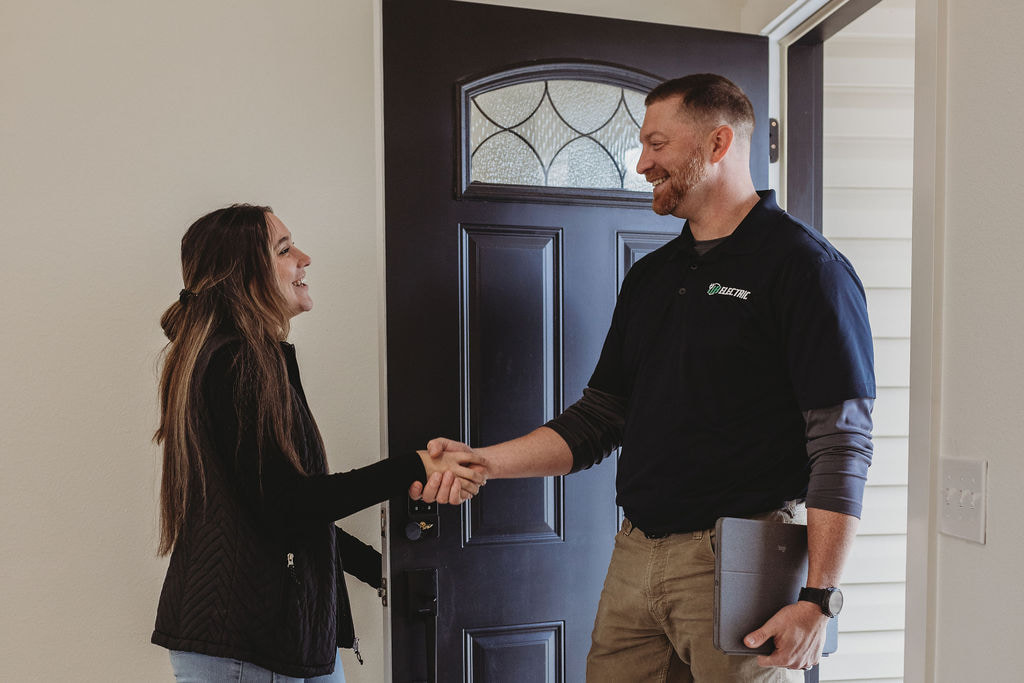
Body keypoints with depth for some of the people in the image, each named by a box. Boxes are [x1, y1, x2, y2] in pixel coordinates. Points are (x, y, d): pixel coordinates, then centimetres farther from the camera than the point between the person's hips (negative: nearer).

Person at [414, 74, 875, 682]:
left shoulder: (805, 266, -8)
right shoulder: (650, 277, 13)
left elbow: (843, 442, -13)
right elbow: (600, 415, 11)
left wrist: (819, 598, -18)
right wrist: (484, 461, 0)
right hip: (635, 557, 6)